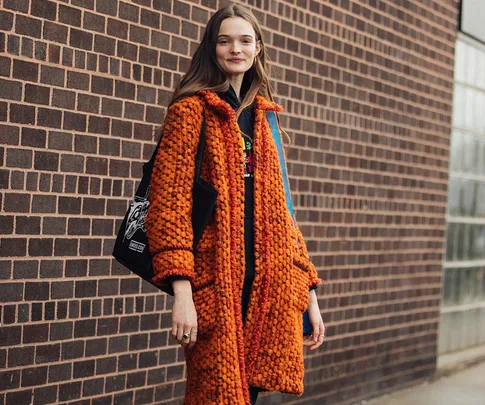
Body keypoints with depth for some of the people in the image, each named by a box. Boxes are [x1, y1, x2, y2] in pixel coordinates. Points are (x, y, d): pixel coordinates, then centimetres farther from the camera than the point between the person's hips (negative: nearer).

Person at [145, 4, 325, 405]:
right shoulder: (192, 109, 0)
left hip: (268, 280, 5)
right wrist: (181, 288, -21)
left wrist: (309, 292, 11)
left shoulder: (264, 117, 18)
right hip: (215, 277, -5)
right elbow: (169, 199, -9)